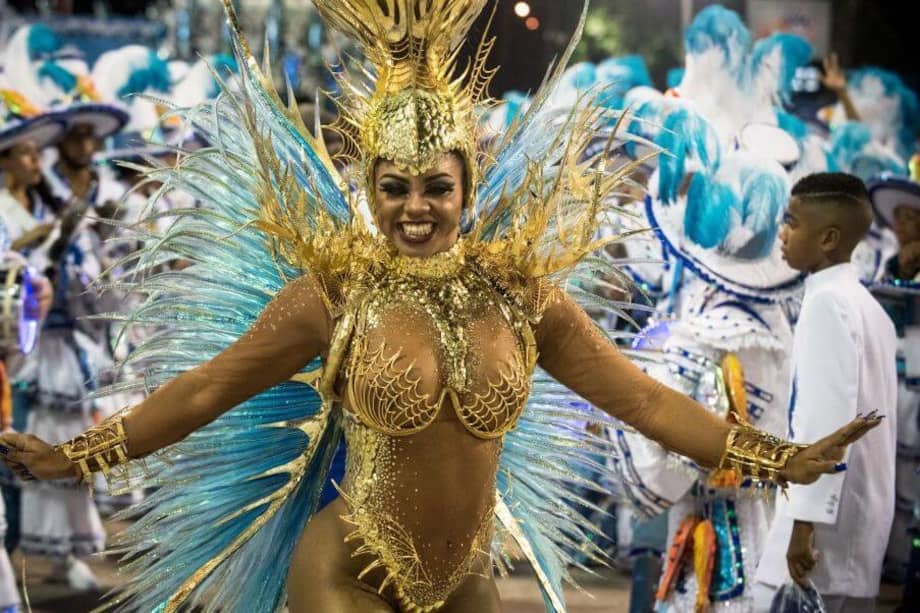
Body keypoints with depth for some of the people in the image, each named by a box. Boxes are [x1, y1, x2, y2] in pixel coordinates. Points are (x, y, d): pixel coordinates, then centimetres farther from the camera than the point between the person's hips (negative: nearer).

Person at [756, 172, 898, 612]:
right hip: (859, 509, 10)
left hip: (829, 510, -10)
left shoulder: (828, 301, -11)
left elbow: (830, 416, -19)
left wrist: (806, 519, -21)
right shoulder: (866, 305, 18)